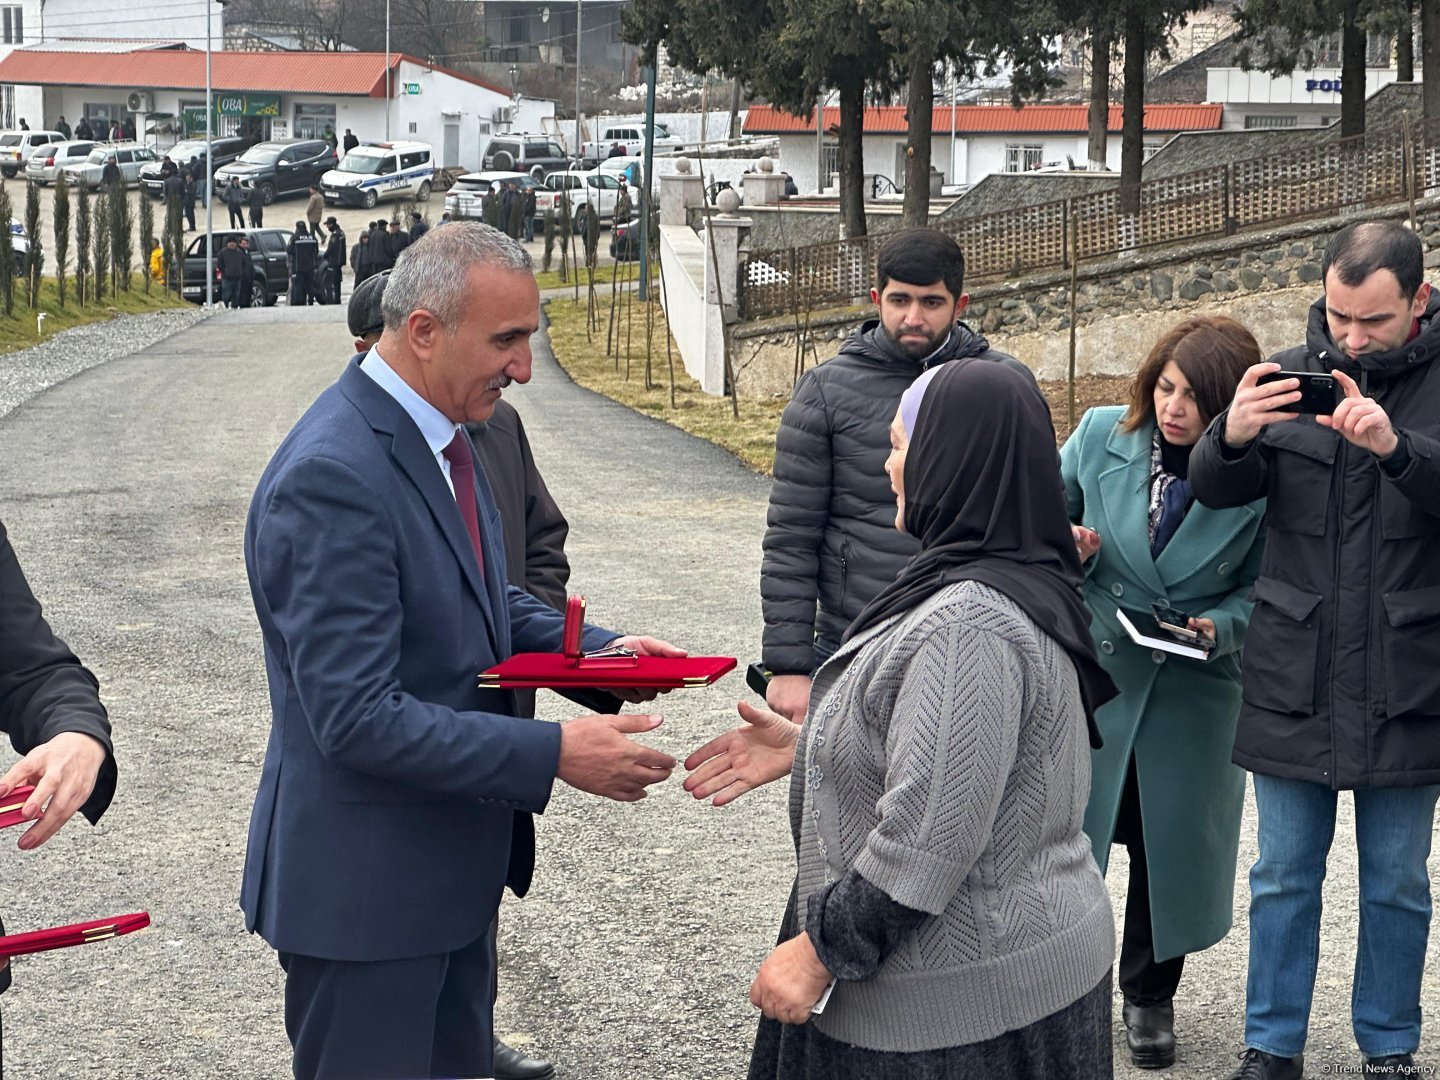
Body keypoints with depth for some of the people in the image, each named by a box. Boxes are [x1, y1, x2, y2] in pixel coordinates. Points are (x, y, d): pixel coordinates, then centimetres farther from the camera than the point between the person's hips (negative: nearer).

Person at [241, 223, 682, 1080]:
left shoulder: (441, 434, 6)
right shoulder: (333, 475, -25)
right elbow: (358, 716, -28)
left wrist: (597, 648, 1)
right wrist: (555, 755, -26)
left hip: (451, 861, 9)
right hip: (367, 882, -9)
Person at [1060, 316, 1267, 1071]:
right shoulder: (1102, 435, -10)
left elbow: (1264, 585, -2)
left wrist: (1218, 626, -20)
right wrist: (1066, 544, -16)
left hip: (1194, 690, -1)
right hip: (1091, 667, 1)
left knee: (1169, 839, 11)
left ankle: (1150, 996, 31)